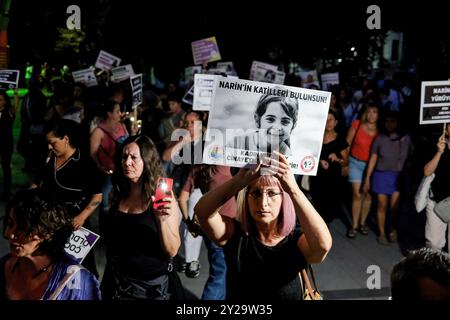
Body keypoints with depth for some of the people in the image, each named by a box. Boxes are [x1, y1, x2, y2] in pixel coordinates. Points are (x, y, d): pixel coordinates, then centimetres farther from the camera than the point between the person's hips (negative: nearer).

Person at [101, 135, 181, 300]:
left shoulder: (162, 196, -14)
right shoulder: (117, 195, -1)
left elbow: (172, 251, -19)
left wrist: (162, 220, -33)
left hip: (152, 285, -4)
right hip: (117, 282, 4)